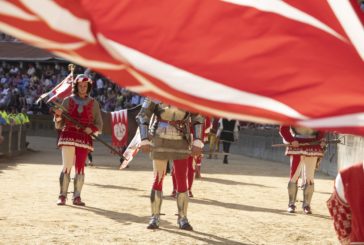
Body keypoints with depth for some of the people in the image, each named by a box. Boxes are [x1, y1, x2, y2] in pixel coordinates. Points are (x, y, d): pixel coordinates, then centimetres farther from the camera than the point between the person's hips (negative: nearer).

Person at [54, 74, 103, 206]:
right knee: (66, 166, -8)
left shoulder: (93, 103, 12)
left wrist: (91, 129, -9)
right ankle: (62, 196, -4)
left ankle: (77, 197, 1)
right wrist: (58, 116, -12)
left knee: (80, 167, -3)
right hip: (68, 137, -1)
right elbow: (59, 125, 9)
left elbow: (99, 125, 12)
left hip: (84, 138, 1)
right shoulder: (68, 101, 9)